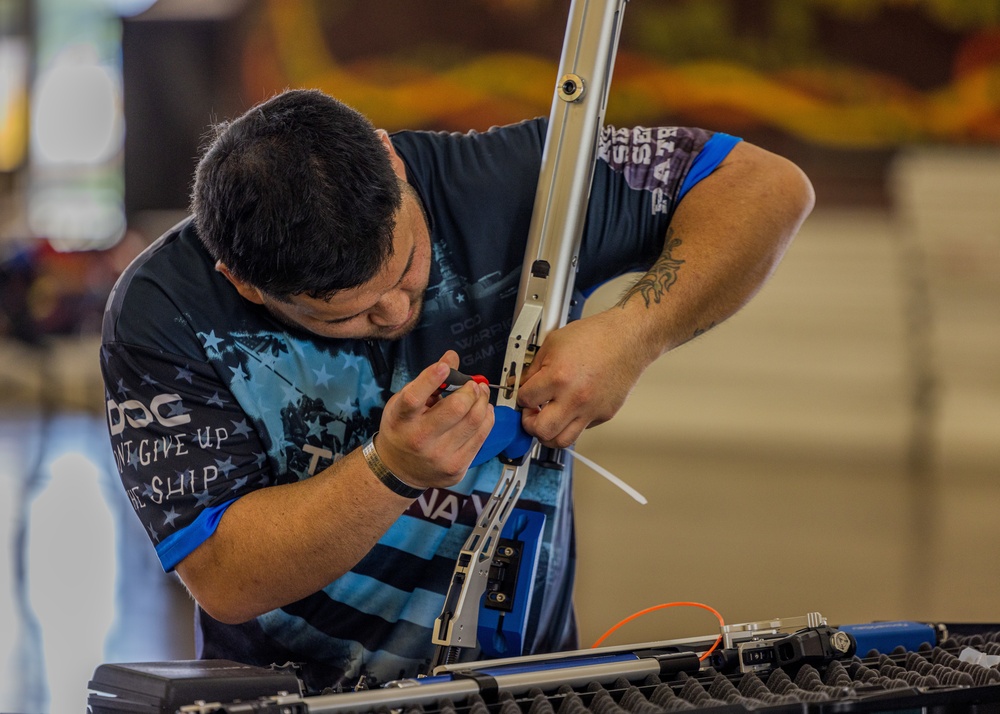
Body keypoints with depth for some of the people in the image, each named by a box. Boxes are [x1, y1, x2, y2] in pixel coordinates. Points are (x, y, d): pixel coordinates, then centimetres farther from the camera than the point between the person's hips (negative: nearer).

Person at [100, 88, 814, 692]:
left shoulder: (501, 186, -13)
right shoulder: (162, 310, -15)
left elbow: (768, 186, -9)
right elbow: (227, 584, -16)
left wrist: (634, 332, -23)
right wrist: (390, 472, -30)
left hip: (515, 681, 1)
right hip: (287, 693, 0)